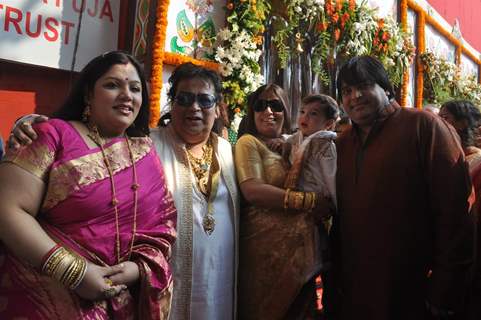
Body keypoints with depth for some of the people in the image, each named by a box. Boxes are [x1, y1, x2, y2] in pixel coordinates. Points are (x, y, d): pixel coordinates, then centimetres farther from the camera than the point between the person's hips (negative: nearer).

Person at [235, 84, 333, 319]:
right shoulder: (249, 142, -4)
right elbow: (253, 190, -19)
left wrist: (326, 205, -1)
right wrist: (310, 201, -20)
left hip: (302, 246, 6)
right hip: (266, 247, -6)